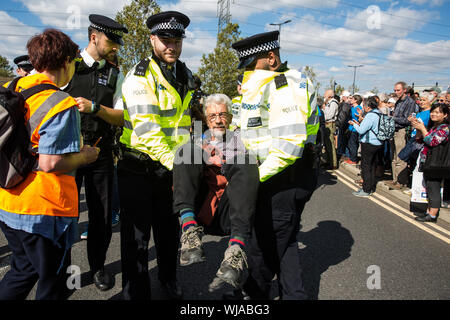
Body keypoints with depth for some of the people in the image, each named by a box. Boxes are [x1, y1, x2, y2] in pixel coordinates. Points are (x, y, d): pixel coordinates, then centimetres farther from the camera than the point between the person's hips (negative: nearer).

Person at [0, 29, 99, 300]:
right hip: (43, 209, -8)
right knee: (52, 283, 13)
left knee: (24, 270, 29)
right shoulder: (61, 105, -20)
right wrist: (86, 156, -9)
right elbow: (50, 163, -26)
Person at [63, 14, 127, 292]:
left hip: (101, 154, 2)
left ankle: (98, 267, 31)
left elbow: (121, 118, 2)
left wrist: (94, 107, -15)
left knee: (102, 216, 9)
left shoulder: (116, 75, 8)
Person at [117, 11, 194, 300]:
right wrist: (175, 163, -30)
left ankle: (169, 278, 43)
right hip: (138, 169, -6)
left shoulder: (186, 76, 8)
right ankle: (136, 291, 26)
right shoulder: (140, 76, -15)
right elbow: (146, 129, -25)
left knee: (170, 229, 19)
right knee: (136, 236, 6)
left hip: (171, 166, 6)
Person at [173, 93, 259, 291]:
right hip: (199, 209, 2)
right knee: (187, 150, -13)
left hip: (228, 215, -1)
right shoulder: (198, 144, 29)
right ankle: (190, 230, -36)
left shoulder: (242, 143, 25)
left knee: (247, 164, -26)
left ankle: (236, 252, -46)